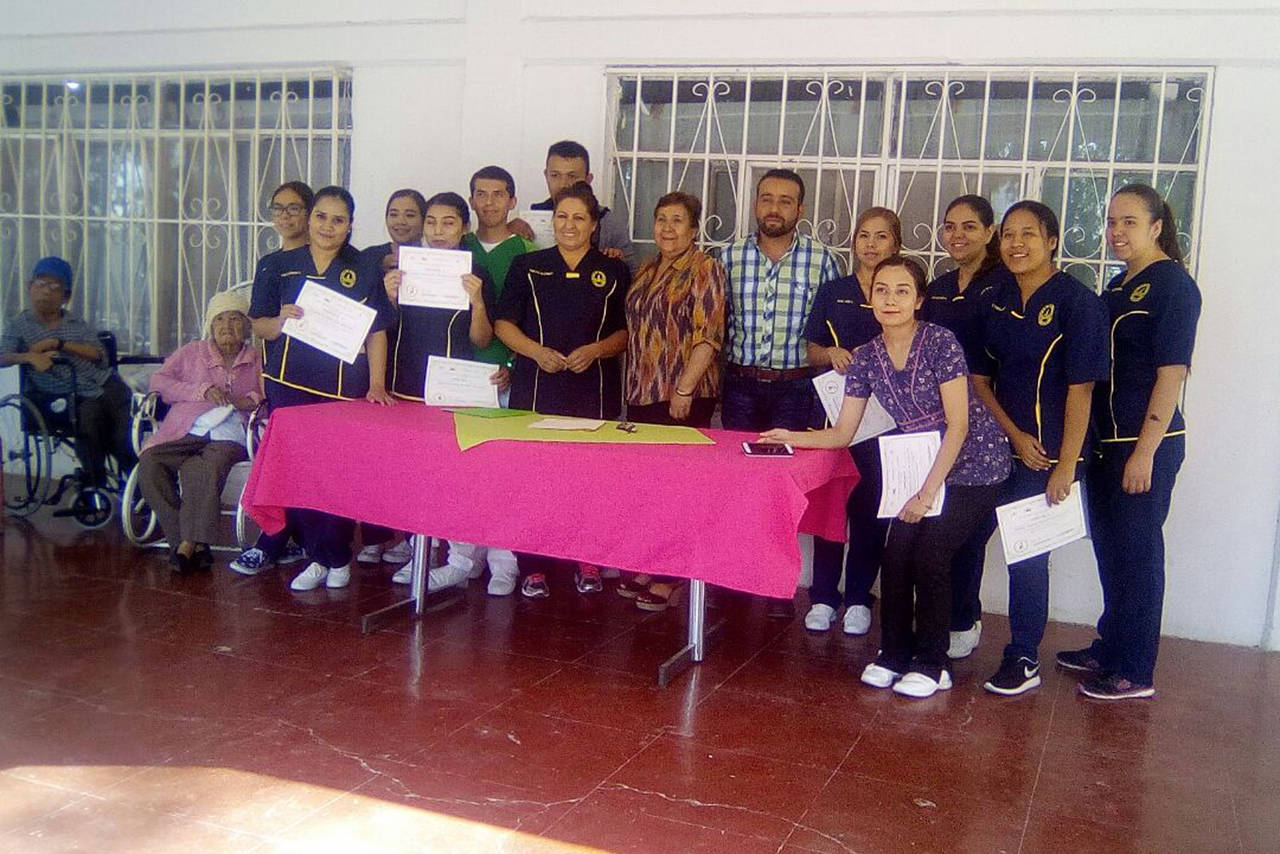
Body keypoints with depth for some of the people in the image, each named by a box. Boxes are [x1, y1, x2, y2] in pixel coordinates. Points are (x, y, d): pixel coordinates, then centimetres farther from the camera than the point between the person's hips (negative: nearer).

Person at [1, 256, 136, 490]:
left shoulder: (77, 323, 17)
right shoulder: (19, 325, 10)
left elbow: (98, 354, 2)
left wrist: (58, 343, -9)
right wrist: (30, 357, -25)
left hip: (102, 383, 3)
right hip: (62, 396, -3)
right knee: (90, 413, -32)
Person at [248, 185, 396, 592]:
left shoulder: (364, 271, 7)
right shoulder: (278, 266, 9)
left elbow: (376, 332, 4)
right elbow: (259, 325, 9)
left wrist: (377, 384, -5)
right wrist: (279, 321, -13)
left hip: (345, 387, -1)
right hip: (290, 384, 2)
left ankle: (338, 560, 14)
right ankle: (318, 557, 13)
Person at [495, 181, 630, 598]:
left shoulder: (614, 272, 10)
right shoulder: (528, 266, 10)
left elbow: (626, 331, 10)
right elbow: (503, 323, 9)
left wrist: (596, 350, -9)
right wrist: (536, 351, -8)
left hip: (595, 391, 0)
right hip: (536, 388, 0)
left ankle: (588, 562, 14)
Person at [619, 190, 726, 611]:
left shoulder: (704, 269, -6)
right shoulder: (646, 272, 17)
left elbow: (708, 336, -15)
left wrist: (685, 389, -20)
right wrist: (634, 387, 14)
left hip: (683, 397, -7)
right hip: (642, 393, 7)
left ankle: (668, 576, 5)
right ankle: (646, 566, 20)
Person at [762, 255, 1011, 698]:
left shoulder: (940, 342, -19)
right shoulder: (865, 357, -3)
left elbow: (958, 424, -20)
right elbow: (842, 433, 2)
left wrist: (928, 492, -21)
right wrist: (790, 437, -12)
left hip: (972, 465, -5)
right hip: (922, 466, 5)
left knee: (930, 555, -12)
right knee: (896, 554, -6)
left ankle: (931, 664, 6)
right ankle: (894, 655, 14)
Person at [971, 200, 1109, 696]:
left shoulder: (1076, 302, -11)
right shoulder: (997, 302, 6)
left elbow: (1080, 390, -13)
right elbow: (980, 379, 7)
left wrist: (1065, 466, -16)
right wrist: (1015, 436, -6)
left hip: (1049, 453, -5)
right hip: (1001, 448, 6)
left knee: (1028, 552, -2)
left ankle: (1024, 659, 13)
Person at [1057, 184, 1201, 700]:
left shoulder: (1172, 285, -10)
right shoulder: (1118, 287, 15)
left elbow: (1172, 373, -15)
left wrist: (1145, 450, -19)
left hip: (1146, 443, -8)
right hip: (1107, 439, 8)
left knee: (1136, 551, -1)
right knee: (1109, 547, 15)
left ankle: (1134, 673, 9)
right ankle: (1108, 650, 29)